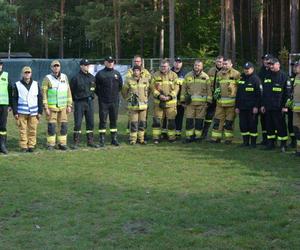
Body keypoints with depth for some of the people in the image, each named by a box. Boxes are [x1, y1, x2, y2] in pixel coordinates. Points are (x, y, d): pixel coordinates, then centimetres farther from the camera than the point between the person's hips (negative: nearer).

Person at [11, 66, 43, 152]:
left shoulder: (36, 84, 10)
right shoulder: (17, 85, 4)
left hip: (33, 113, 1)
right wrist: (15, 112, -2)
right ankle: (23, 146, 5)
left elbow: (40, 99, 11)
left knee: (32, 130, -1)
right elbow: (14, 99, 5)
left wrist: (40, 111, 5)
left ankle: (31, 146, 8)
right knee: (22, 130, -2)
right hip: (21, 112, -1)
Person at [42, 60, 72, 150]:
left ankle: (62, 144, 10)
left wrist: (69, 105, 5)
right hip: (52, 107, -4)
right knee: (51, 126, -4)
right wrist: (46, 108, -11)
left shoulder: (64, 77, 7)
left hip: (63, 107, 4)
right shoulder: (47, 78, -5)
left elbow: (68, 92, 10)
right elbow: (44, 94, -6)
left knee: (63, 125, 2)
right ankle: (50, 144, 4)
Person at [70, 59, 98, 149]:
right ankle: (76, 142, 0)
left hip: (90, 102, 5)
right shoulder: (76, 78, -7)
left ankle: (90, 141, 16)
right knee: (78, 123, -5)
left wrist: (91, 96, 14)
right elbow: (71, 91, -1)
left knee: (90, 122, 8)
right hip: (79, 102, -5)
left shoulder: (92, 77, 10)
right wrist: (75, 99, -1)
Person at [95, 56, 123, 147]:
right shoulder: (100, 74, -1)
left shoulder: (117, 74, 8)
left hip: (114, 101, 3)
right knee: (102, 121, -1)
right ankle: (102, 140, 3)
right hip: (103, 102, -3)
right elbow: (96, 87, 5)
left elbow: (120, 86, 17)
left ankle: (114, 139, 15)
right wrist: (100, 95, 3)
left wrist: (115, 93, 12)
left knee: (114, 120, 8)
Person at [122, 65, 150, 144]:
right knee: (134, 123, -4)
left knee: (142, 122, 7)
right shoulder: (129, 81, -4)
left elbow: (148, 90, 15)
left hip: (143, 104, 3)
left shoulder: (145, 80, 4)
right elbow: (124, 91, 6)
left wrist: (145, 99, 14)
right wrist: (129, 98, 5)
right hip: (133, 105, -3)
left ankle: (141, 138, 16)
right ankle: (132, 139, 4)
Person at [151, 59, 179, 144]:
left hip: (171, 101, 0)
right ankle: (156, 137, 7)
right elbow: (152, 87, 1)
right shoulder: (155, 75, 5)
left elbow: (176, 88, -2)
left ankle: (171, 137, 14)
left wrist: (169, 96, -15)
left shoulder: (173, 75, 3)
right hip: (158, 101, 1)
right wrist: (159, 95, -14)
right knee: (156, 120, 0)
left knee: (171, 120, 4)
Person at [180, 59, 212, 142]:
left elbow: (209, 90, 5)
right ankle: (189, 136, 4)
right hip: (190, 102, 0)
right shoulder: (188, 76, 8)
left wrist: (208, 101, -1)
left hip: (202, 103, 0)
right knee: (189, 120, -2)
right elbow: (183, 89, 9)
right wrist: (183, 100, 5)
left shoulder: (206, 77, 6)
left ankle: (197, 136, 12)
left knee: (199, 120, 3)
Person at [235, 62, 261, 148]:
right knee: (243, 125, 6)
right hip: (242, 107, 6)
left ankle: (253, 142, 7)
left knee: (252, 125, -1)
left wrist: (256, 106, -16)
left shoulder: (256, 79, -4)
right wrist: (237, 106, 13)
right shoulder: (241, 79, 15)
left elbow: (258, 94, -10)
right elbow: (238, 94, 18)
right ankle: (245, 141, 16)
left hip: (252, 108, -6)